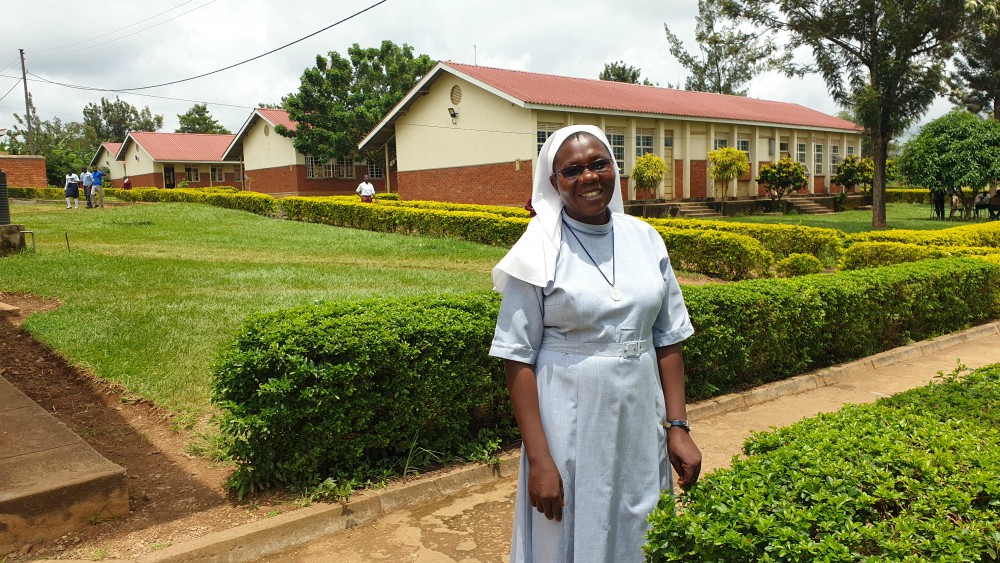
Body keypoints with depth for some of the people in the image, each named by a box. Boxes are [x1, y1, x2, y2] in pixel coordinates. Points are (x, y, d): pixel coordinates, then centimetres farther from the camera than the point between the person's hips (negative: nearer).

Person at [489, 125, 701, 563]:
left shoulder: (644, 238, 2)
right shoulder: (540, 250, -9)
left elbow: (668, 340, 7)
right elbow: (518, 361, -10)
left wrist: (678, 426, 2)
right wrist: (538, 459, -13)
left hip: (641, 423, 4)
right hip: (572, 425, -4)